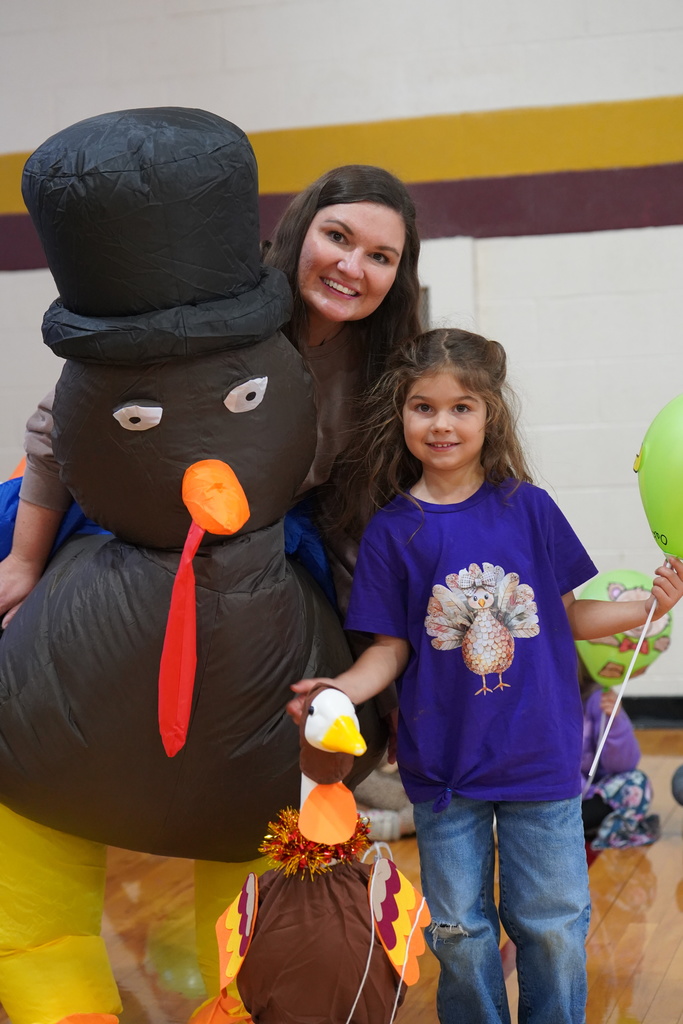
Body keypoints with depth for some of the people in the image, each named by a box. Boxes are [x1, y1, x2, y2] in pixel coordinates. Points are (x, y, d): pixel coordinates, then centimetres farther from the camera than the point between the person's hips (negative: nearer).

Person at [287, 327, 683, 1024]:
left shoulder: (529, 508, -2)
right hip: (444, 765, 0)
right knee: (459, 932, 13)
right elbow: (392, 648, -1)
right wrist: (339, 690, -18)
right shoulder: (391, 531, -3)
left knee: (554, 926, 9)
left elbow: (564, 615, 5)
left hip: (541, 757, 0)